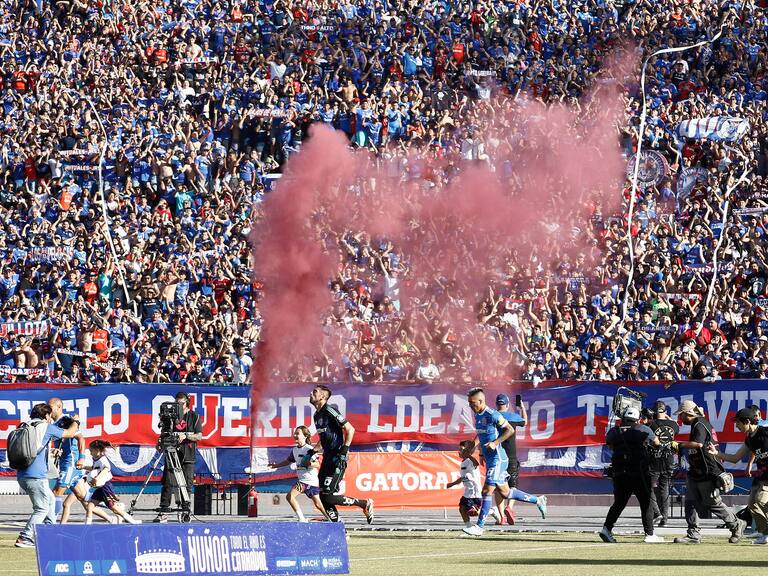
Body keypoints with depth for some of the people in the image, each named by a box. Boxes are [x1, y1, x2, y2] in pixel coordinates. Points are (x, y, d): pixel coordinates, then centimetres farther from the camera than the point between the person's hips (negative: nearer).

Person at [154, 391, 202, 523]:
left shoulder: (194, 416, 5)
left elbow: (199, 436, 1)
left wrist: (185, 436, -14)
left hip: (188, 456, -1)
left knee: (187, 484, -1)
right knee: (168, 483, -6)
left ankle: (185, 511, 6)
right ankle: (164, 512, -7)